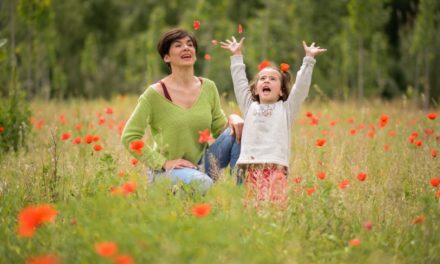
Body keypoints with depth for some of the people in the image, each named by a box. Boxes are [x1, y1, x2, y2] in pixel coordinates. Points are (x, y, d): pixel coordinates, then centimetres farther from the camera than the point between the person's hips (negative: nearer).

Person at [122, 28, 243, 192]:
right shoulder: (156, 93, -10)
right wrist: (163, 162, -16)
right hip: (167, 171, -6)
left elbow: (219, 129, 11)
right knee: (202, 183, -37)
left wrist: (233, 118, -12)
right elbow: (129, 137, -10)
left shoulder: (208, 88, 5)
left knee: (236, 132, -15)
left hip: (201, 164, 6)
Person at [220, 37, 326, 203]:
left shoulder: (286, 108, 17)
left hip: (276, 166, -2)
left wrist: (308, 60, 8)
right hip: (251, 166, 2)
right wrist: (237, 56, 27)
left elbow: (301, 86, 10)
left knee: (274, 205, -17)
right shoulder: (249, 107, 23)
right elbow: (239, 82, 25)